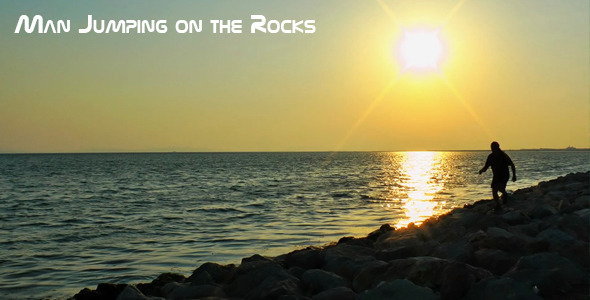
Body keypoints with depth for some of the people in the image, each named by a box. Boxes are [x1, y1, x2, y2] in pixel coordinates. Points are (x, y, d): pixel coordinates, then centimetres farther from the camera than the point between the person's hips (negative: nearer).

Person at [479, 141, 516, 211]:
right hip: (496, 176, 5)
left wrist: (514, 175, -11)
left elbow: (512, 165, -6)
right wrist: (482, 170, -19)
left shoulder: (503, 155, -13)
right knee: (494, 191, -1)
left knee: (500, 187, -24)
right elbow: (486, 166, 4)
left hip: (504, 176, -5)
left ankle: (505, 194, 12)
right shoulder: (491, 156, -1)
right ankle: (498, 206, 16)